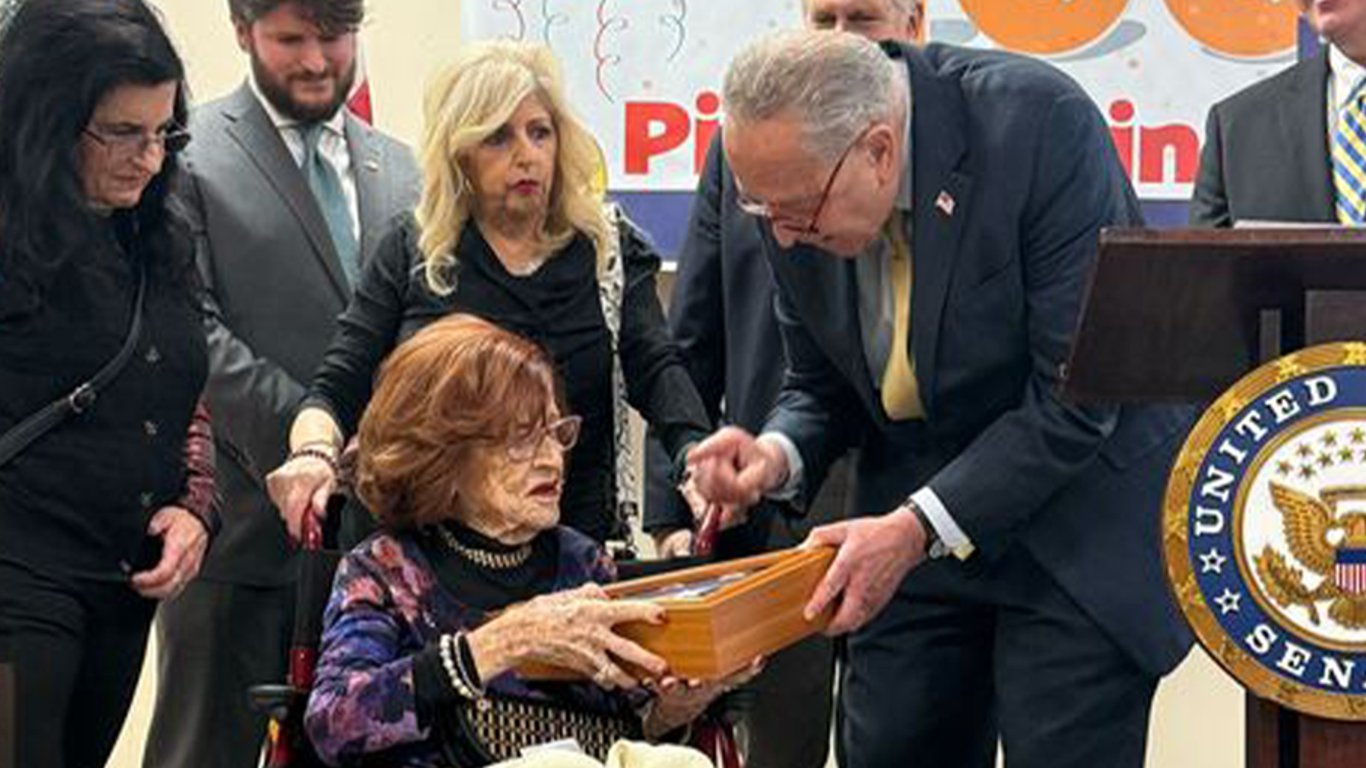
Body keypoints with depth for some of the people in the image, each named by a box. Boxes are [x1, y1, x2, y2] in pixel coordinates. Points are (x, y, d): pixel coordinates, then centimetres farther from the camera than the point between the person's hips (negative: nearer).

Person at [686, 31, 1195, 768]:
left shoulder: (1041, 125, -24)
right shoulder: (796, 183, -8)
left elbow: (1078, 396, -23)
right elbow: (823, 387, 7)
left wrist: (918, 528, -27)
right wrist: (777, 456, -15)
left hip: (1079, 519, -5)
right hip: (913, 528, 5)